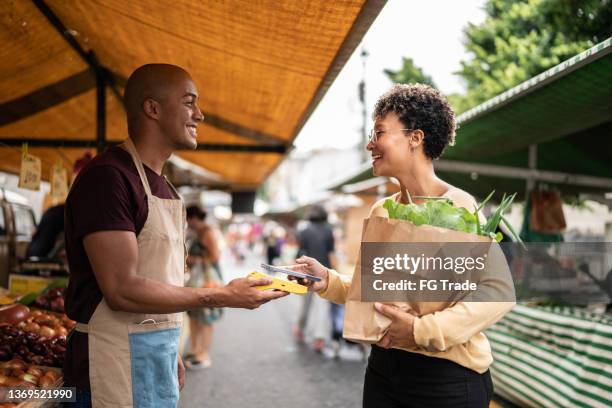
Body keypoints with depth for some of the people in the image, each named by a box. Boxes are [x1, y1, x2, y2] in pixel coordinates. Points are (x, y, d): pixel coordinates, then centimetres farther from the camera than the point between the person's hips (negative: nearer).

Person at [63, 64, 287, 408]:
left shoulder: (162, 186, 12)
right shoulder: (108, 176, -16)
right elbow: (122, 290, -22)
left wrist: (170, 350, 13)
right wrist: (223, 296, -18)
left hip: (159, 355, 8)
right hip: (118, 361, -8)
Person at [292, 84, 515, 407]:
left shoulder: (459, 208, -14)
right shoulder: (380, 212, 6)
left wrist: (422, 329, -26)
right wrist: (327, 281, -4)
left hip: (448, 376, -6)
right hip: (383, 368, 6)